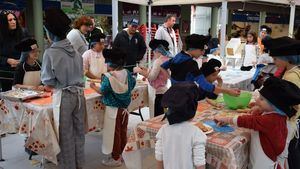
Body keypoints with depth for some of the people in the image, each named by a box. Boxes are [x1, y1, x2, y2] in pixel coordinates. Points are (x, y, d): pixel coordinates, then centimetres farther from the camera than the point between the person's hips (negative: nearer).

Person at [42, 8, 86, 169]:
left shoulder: (50, 52, -15)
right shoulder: (75, 50, 0)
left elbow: (49, 84, -10)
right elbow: (80, 74, 8)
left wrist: (53, 87, 8)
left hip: (63, 96, -5)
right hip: (79, 94, 5)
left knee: (65, 135, 9)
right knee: (78, 131, 17)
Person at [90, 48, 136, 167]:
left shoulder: (108, 77, -18)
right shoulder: (127, 74, -2)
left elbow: (102, 91, -14)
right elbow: (132, 84, 10)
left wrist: (93, 87, 4)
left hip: (112, 109, -6)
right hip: (124, 108, 6)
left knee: (114, 133, 5)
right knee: (122, 132, 15)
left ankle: (115, 158, 15)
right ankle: (119, 153, 30)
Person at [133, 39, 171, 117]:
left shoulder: (158, 61, -14)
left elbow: (152, 77, -17)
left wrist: (140, 71, -6)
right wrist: (147, 70, 17)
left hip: (160, 93, -9)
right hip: (167, 91, 9)